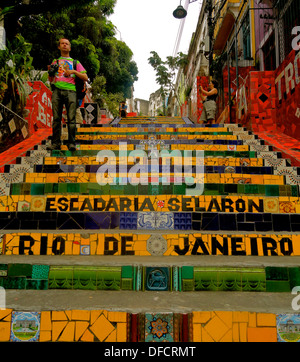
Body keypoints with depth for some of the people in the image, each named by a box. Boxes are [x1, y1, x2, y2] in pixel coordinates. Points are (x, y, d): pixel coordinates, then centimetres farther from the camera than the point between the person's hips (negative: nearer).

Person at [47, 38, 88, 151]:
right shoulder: (55, 61, 27)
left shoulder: (75, 62, 23)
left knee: (71, 118, -11)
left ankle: (71, 143, -11)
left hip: (70, 90, -1)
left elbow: (85, 78, 14)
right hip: (57, 90, 2)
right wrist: (51, 72, 3)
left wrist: (74, 71, 1)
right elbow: (50, 80, 23)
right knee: (56, 118, -6)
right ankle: (56, 143, -5)